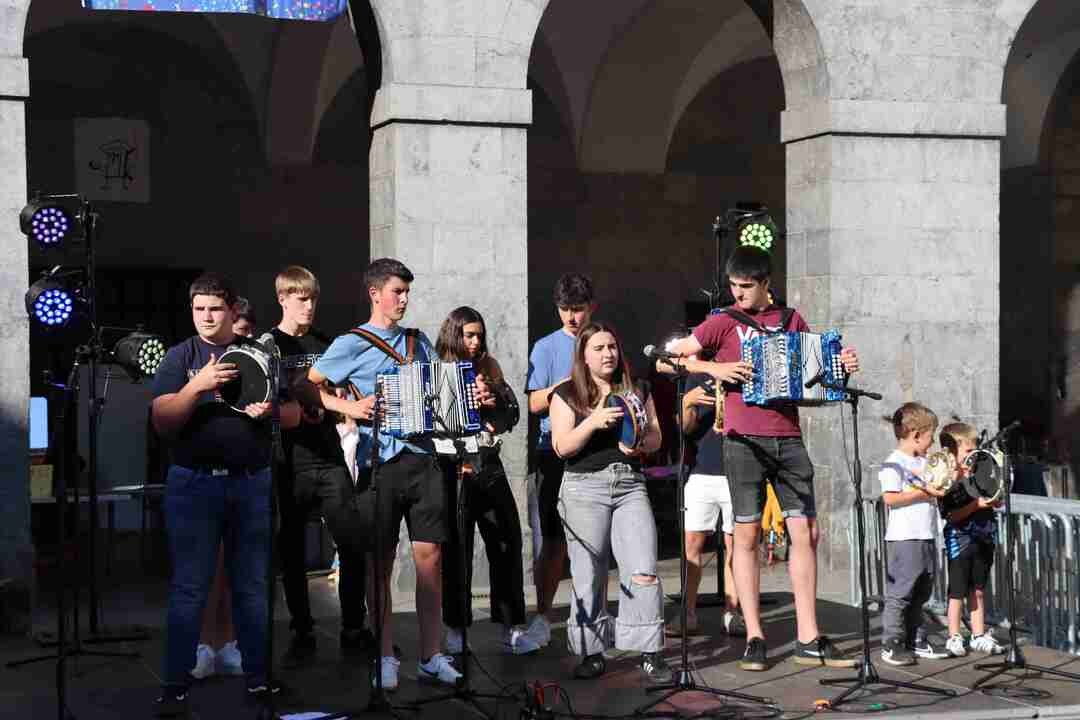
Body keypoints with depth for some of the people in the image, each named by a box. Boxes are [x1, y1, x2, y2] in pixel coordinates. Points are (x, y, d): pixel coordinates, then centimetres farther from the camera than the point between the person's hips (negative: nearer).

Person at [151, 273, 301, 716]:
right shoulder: (180, 357, 5)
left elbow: (294, 416, 11)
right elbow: (162, 422, -6)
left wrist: (270, 410, -10)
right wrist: (198, 385, -19)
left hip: (253, 483, 2)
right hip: (194, 483, -2)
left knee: (253, 586, 7)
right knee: (189, 588, -1)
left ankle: (259, 678, 16)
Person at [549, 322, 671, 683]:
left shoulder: (637, 391, 16)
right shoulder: (567, 394, 5)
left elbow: (655, 436, 16)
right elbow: (562, 446, -4)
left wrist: (640, 445, -7)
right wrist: (593, 422, -19)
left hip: (630, 485, 2)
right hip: (585, 488, -2)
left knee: (644, 571, -8)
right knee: (588, 575, -1)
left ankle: (650, 653, -2)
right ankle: (592, 653, 10)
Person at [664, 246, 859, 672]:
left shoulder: (791, 320, 13)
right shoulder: (724, 322, 2)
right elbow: (669, 359, -1)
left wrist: (842, 366, 2)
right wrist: (714, 368, -14)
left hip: (788, 440, 4)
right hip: (745, 440, -3)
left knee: (806, 533, 2)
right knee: (747, 535, -1)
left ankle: (808, 639, 9)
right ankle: (754, 639, 7)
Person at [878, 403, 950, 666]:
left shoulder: (924, 463, 17)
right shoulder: (894, 464, -11)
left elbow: (932, 487, 28)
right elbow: (890, 498, -20)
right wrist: (924, 492, -19)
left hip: (926, 537, 9)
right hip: (903, 538, -9)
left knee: (920, 595, 14)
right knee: (899, 593, -7)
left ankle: (916, 641, 21)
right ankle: (891, 644, -3)